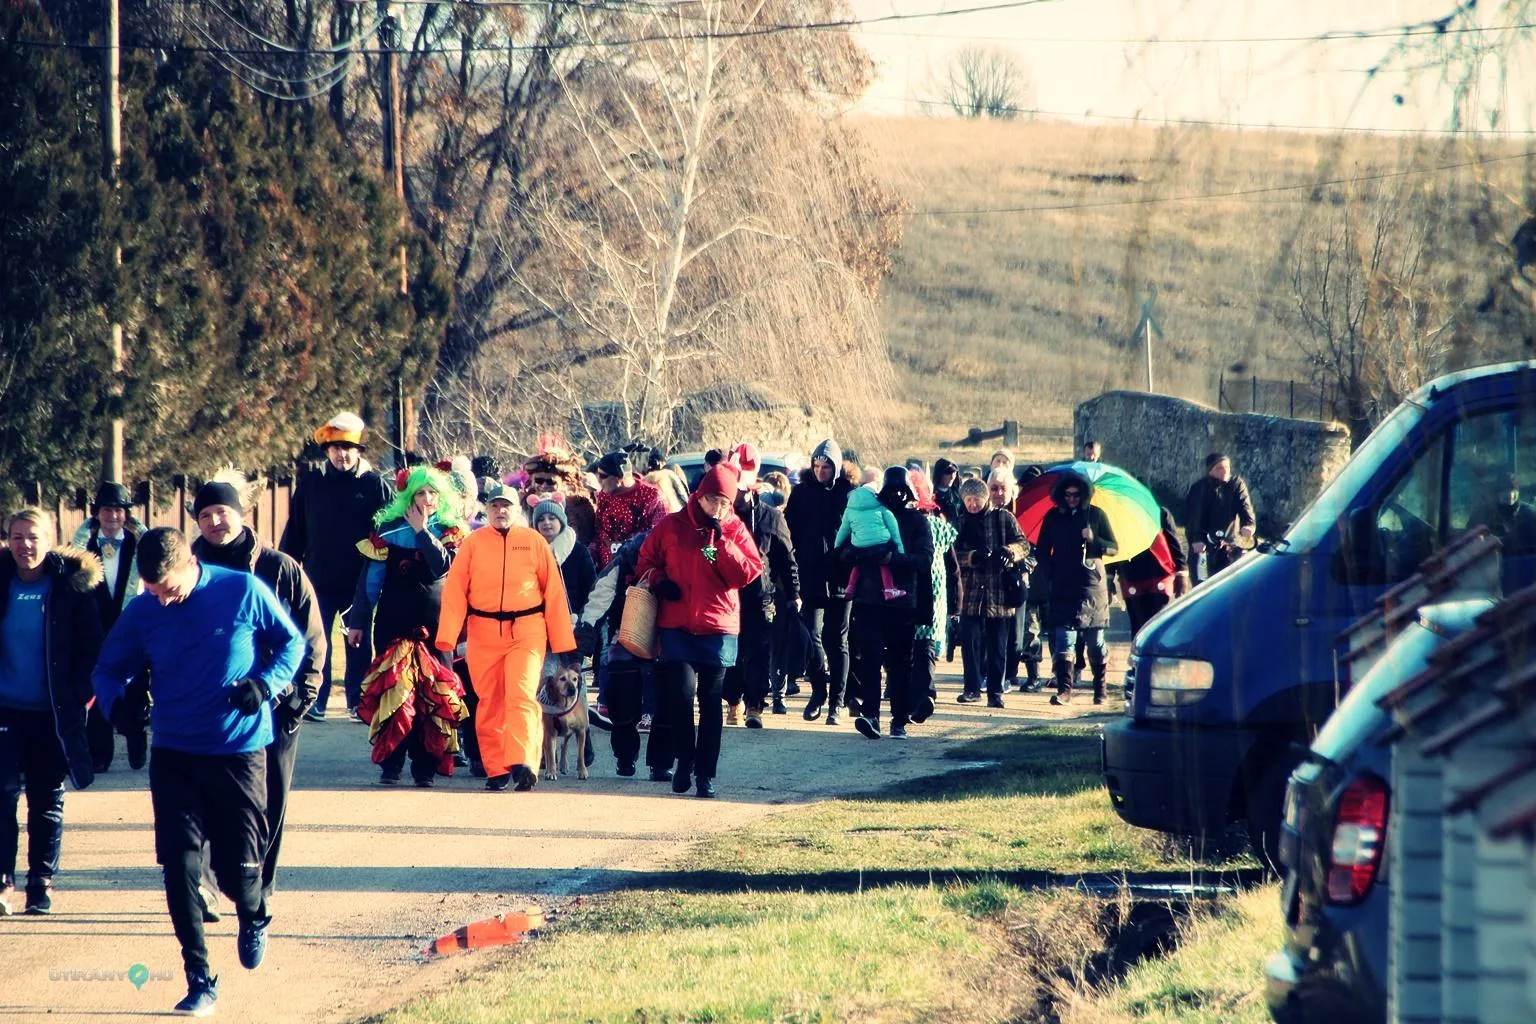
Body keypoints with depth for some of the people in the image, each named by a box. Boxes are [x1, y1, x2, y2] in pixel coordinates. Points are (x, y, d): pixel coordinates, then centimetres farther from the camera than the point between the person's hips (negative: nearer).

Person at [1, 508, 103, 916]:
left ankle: (41, 882, 13)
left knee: (47, 802, 6)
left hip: (53, 715, -1)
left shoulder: (72, 586, -1)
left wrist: (78, 697, -7)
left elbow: (91, 650, 1)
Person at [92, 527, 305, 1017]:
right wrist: (119, 706, -13)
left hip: (239, 751, -2)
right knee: (179, 865, -6)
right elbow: (108, 669, 9)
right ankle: (200, 981, 3)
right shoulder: (141, 612, -3)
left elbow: (292, 642, 2)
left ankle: (254, 918, 37)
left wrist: (265, 684, -16)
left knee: (237, 866, 0)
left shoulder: (243, 591, -9)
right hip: (174, 754, 2)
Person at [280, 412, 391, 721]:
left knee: (360, 644, 5)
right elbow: (294, 533, 9)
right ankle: (314, 703, 8)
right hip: (319, 581, 1)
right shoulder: (310, 484, 4)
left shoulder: (375, 485, 0)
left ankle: (358, 703, 12)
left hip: (361, 583, -1)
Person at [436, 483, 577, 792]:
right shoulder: (473, 543, 5)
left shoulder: (534, 541, 4)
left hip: (527, 630, -2)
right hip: (484, 632, 2)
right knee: (489, 702, 4)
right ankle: (496, 771, 12)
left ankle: (522, 764, -26)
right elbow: (454, 592, 0)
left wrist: (564, 642, 5)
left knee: (522, 695, -16)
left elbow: (554, 592, 6)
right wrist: (446, 639, -10)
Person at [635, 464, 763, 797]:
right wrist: (659, 580, -6)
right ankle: (684, 759, 12)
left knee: (711, 701, 3)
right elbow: (646, 560, 13)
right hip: (677, 626, 0)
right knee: (681, 693, -9)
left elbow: (749, 573, -6)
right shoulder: (672, 526, 3)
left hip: (717, 629, 0)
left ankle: (706, 771, 9)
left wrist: (722, 541, -14)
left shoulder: (735, 530, 3)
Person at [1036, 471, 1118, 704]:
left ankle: (1100, 690, 16)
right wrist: (1051, 574, -1)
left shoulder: (1096, 515, 4)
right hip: (1063, 588, 1)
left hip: (1093, 587, -1)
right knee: (1063, 640, -8)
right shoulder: (1053, 517, 8)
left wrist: (1093, 540, -14)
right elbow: (1041, 552, 13)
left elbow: (1113, 548, 4)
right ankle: (1064, 689, -12)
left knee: (1095, 641, 5)